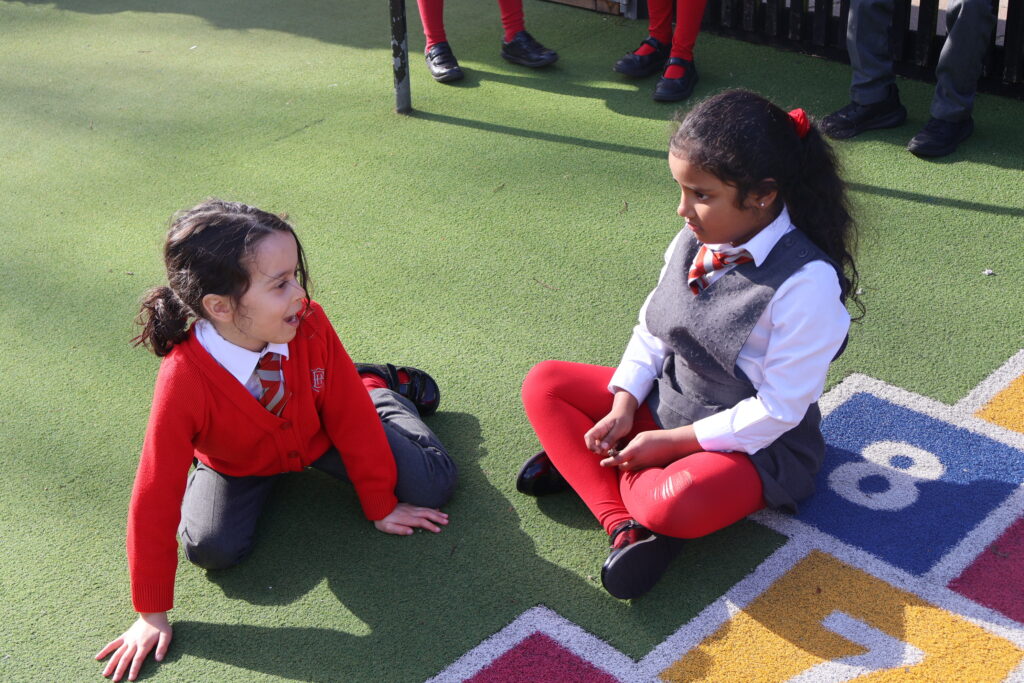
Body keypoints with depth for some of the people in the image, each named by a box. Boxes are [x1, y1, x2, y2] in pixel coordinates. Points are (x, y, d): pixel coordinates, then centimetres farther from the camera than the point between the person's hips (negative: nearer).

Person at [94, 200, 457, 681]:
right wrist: (151, 615, -23)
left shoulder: (310, 325, -32)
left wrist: (381, 504, -8)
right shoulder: (184, 382, -39)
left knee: (432, 486, -10)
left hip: (319, 435, 1)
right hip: (239, 462, 0)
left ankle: (380, 389, 22)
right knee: (213, 549, -25)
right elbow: (156, 497, -30)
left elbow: (350, 416, -18)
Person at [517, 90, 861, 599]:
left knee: (679, 505, -39)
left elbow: (778, 409, -23)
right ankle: (624, 524, -16)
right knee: (544, 385, -2)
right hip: (666, 402, 8)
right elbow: (650, 328, 6)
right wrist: (624, 406, -9)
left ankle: (584, 463, -6)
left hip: (753, 441, -7)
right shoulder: (694, 241, -5)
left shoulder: (806, 281, -26)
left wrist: (671, 442, -21)